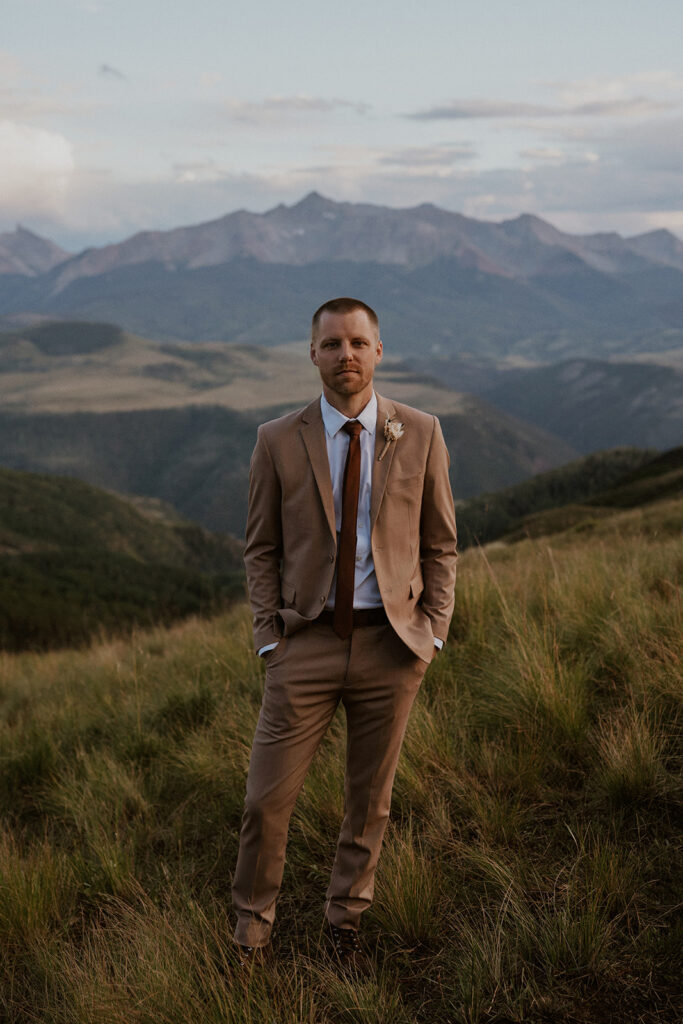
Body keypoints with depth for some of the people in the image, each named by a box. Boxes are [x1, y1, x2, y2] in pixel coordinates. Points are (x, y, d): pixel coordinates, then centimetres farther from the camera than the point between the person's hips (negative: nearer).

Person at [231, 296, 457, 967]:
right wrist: (269, 636, -2)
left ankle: (345, 923, 33)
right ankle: (252, 935, 21)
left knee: (370, 800, 12)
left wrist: (433, 630, -1)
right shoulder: (279, 441, 0)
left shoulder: (420, 435, 1)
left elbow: (440, 544, 7)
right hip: (307, 641, 0)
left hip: (391, 643, 1)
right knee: (267, 800, 0)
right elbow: (261, 549, 6)